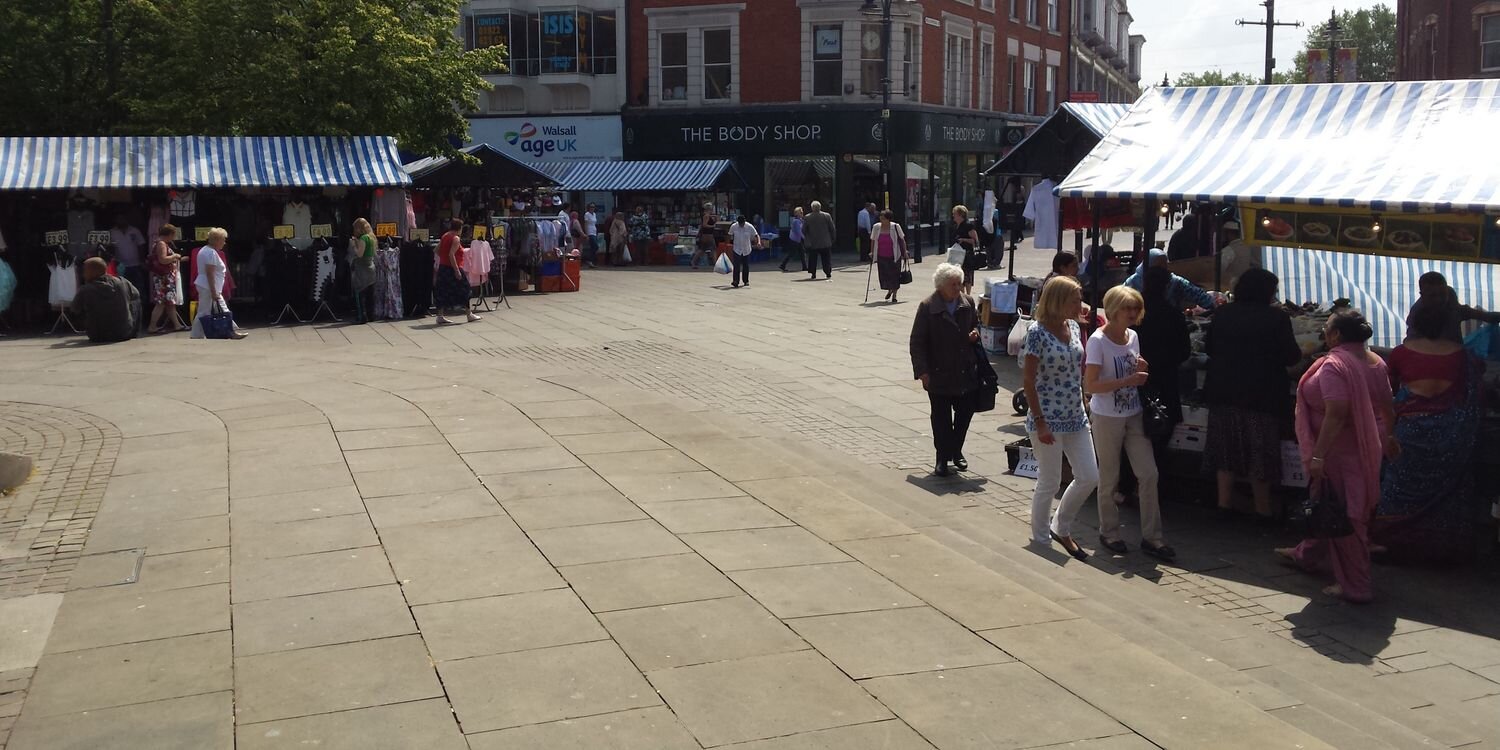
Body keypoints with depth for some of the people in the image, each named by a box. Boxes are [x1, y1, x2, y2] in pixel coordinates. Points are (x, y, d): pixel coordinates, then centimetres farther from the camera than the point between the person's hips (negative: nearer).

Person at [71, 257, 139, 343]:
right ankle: (133, 332, 35)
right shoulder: (122, 282, -8)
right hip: (126, 335, 2)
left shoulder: (84, 291, -15)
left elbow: (76, 310, 2)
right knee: (135, 302, 25)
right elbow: (135, 295, 12)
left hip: (99, 338, -1)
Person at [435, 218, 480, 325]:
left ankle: (440, 316, 4)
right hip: (452, 269, -8)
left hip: (442, 268, 8)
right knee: (463, 291, 4)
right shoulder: (456, 238, -14)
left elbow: (437, 251, 13)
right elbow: (451, 255, -22)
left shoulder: (444, 236, 10)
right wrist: (457, 270, -23)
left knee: (443, 293, 8)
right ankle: (469, 315, 12)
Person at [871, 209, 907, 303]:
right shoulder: (876, 227, -3)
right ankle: (889, 290, 38)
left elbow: (902, 240, 0)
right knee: (884, 275, 7)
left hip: (894, 256, -2)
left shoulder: (895, 227, -10)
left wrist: (905, 252, 1)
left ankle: (894, 296, 15)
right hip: (881, 256, 2)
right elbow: (872, 240, 9)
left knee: (894, 275, 1)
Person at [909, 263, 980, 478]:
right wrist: (923, 371, -14)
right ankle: (942, 458, 16)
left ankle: (956, 451, 32)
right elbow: (917, 342, -9)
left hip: (966, 373, 4)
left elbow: (976, 323, 22)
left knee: (965, 412, 11)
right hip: (939, 375, -4)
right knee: (941, 418, 4)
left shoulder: (968, 302, 3)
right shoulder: (928, 307, -11)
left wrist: (976, 333, -3)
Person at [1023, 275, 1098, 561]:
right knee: (1049, 483, 3)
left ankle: (1061, 528, 29)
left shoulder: (1073, 328, 6)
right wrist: (1040, 423, -17)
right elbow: (1028, 381, -16)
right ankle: (1040, 541, 22)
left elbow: (1081, 368, 14)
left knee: (1089, 477, 8)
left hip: (1075, 417, 7)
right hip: (1048, 421, -7)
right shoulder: (1038, 332, -15)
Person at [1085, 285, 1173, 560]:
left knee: (1148, 474, 1)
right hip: (1107, 418, -6)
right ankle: (1109, 533, 21)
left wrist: (1141, 371, -5)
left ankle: (1151, 537, 8)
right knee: (1109, 480, 5)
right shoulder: (1098, 341, -14)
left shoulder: (1133, 337, 6)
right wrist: (1128, 380, -25)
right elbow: (1090, 385, -19)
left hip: (1134, 415, 6)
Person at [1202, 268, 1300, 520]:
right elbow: (1290, 356, -8)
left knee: (1226, 448, 13)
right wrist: (1303, 352, 14)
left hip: (1224, 393, 4)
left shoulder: (1222, 314, 2)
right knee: (1260, 452, 5)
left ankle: (1224, 500, 17)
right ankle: (1263, 508, 13)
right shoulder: (1276, 317, -10)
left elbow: (1209, 348, 11)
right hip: (1262, 395, -4)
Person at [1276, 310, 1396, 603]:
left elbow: (1336, 414, -28)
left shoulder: (1333, 365, -21)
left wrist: (1317, 456, -28)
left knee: (1343, 516, -1)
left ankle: (1355, 586, 6)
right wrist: (1387, 438, 28)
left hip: (1341, 452, -9)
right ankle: (1309, 554, 42)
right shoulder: (1375, 362, 6)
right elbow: (1387, 406, 14)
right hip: (1366, 449, 9)